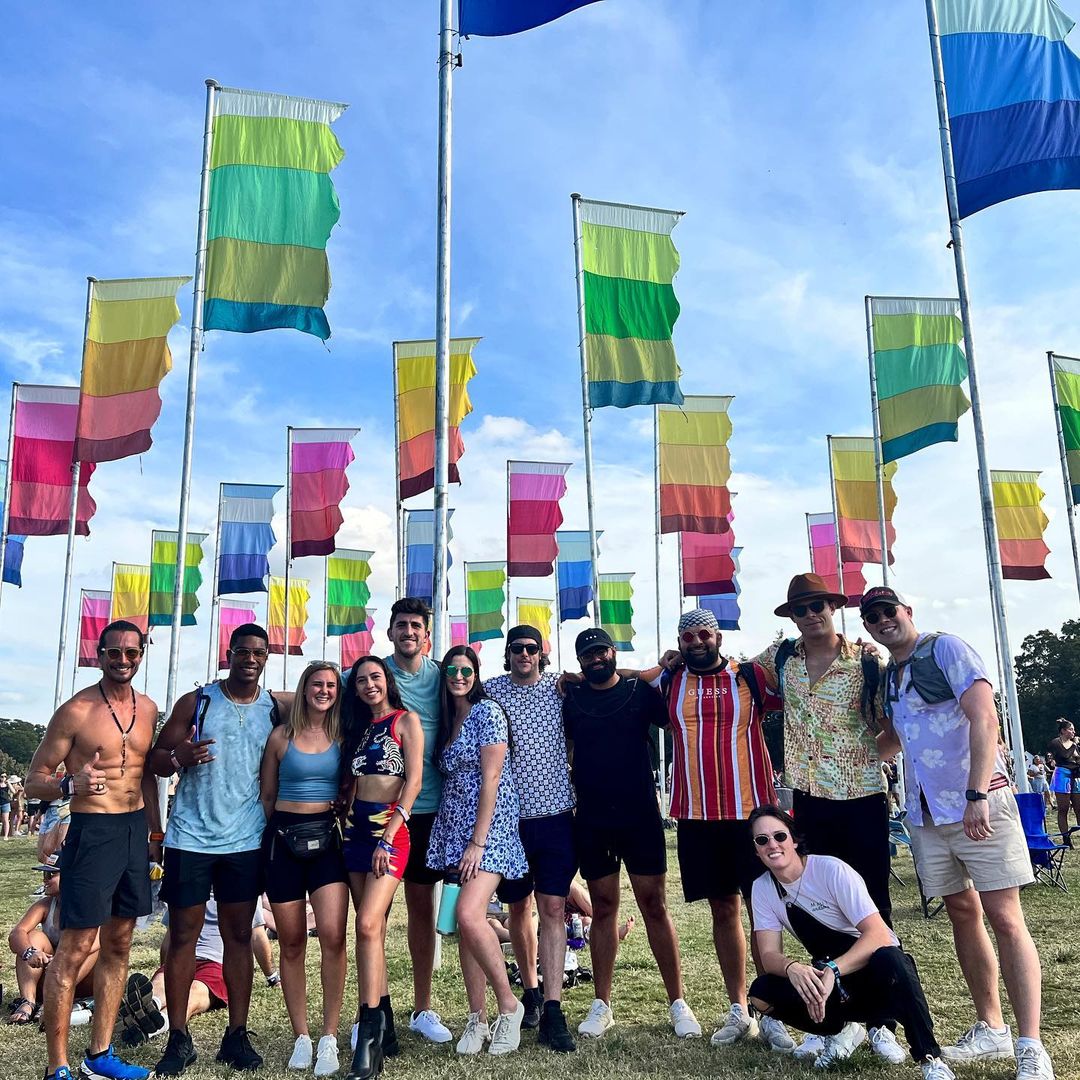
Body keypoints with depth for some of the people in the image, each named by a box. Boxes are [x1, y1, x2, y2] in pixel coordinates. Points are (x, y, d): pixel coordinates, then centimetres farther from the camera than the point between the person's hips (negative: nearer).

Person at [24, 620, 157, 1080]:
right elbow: (34, 781, -7)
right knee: (75, 947, -5)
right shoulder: (75, 710, -8)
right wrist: (71, 785, -27)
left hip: (135, 830, 6)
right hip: (92, 831, -6)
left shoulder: (148, 709, 8)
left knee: (118, 943, 12)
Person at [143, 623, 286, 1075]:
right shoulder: (196, 702, -1)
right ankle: (178, 1039, 14)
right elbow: (157, 759, 1)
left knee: (239, 936, 7)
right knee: (183, 935, 4)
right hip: (190, 838, -1)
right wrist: (179, 757, -21)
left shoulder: (277, 707, 3)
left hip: (246, 841, 1)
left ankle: (237, 1036, 16)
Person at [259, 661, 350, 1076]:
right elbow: (266, 796, 12)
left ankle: (329, 1038, -3)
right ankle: (301, 1037, 18)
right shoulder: (281, 736, 4)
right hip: (283, 838, 0)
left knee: (332, 936, -14)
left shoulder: (342, 737, 6)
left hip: (327, 838, 0)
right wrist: (269, 839, 11)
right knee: (291, 943, 6)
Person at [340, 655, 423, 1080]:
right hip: (356, 829, 6)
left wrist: (387, 836, -16)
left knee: (368, 925, -18)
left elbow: (414, 781, -10)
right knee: (372, 929, 8)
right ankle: (385, 1029, 16)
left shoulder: (405, 720, -3)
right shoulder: (358, 727, 16)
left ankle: (369, 1034, -15)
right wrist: (346, 821, 7)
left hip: (390, 828, -6)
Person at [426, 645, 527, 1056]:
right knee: (463, 923, 6)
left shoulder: (487, 711, -8)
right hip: (452, 829, 7)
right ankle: (477, 1018, 15)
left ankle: (508, 1004, -2)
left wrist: (478, 842, -18)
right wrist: (461, 840, 8)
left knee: (469, 915, -21)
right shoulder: (446, 719, 14)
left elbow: (491, 779, -14)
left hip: (489, 826, -7)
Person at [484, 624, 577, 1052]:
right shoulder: (491, 691, -1)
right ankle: (530, 990, 32)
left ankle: (552, 1012, -4)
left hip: (556, 814, 0)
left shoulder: (560, 687, 2)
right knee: (519, 906, 13)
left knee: (553, 908, -5)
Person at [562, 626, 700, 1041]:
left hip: (640, 816, -1)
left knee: (654, 905, 1)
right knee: (603, 908, 9)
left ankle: (678, 1002, 11)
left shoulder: (641, 691, 1)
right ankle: (602, 1005, 18)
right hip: (591, 821, 2)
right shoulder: (571, 700, 6)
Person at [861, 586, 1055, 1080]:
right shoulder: (887, 676, 12)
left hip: (979, 804, -7)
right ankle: (990, 1030, 23)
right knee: (962, 911, 12)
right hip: (925, 812, 7)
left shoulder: (946, 649, -8)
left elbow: (984, 719, -19)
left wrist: (978, 795, -26)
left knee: (1004, 917, -6)